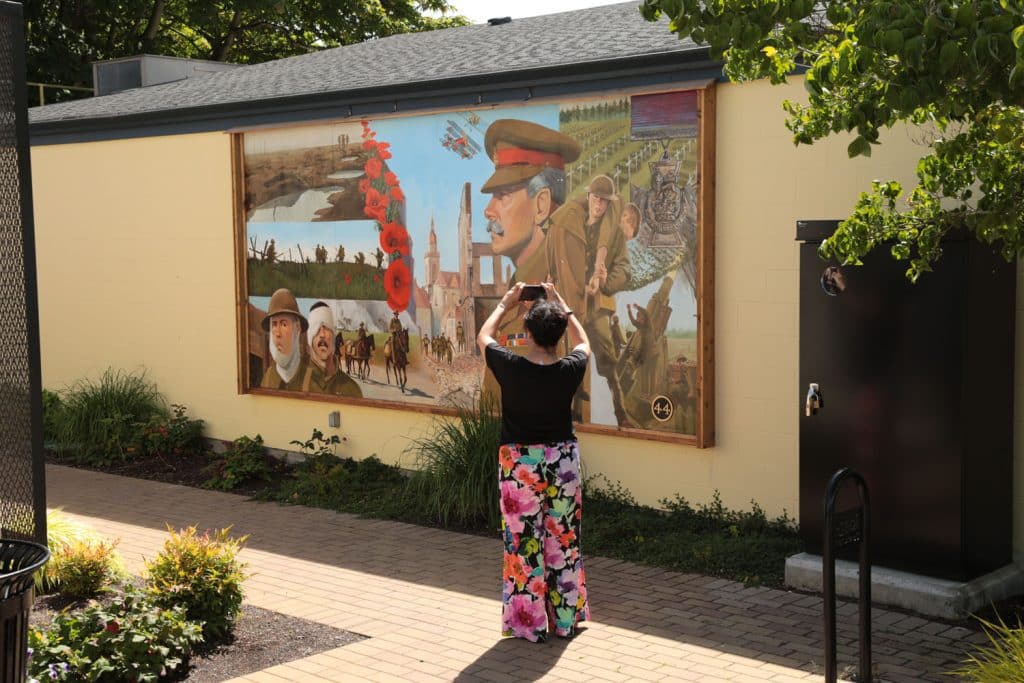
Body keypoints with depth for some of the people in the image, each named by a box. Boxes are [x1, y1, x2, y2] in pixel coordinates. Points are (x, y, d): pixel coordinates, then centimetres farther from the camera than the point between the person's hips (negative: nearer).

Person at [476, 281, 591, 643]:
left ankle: (530, 624, 12)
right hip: (563, 460, 2)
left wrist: (505, 303, 18)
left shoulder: (511, 367, -15)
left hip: (520, 463, -2)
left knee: (524, 544, 6)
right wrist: (561, 304, 21)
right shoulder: (570, 369, -10)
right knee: (563, 542, 13)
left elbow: (483, 337, 6)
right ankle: (565, 620, 22)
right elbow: (583, 343, 15)